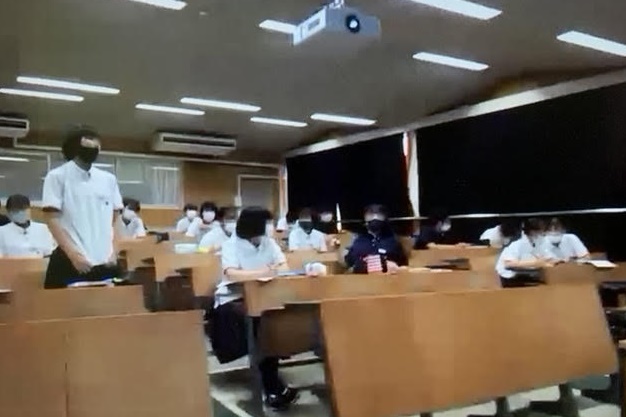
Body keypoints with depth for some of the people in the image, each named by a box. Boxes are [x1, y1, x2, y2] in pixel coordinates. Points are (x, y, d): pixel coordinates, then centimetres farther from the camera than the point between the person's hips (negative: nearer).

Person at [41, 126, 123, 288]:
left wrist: (114, 251, 6)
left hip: (105, 262, 5)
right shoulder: (57, 176, -1)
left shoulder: (109, 179, 12)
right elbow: (52, 219, -7)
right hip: (70, 261, -4)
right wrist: (73, 254, -15)